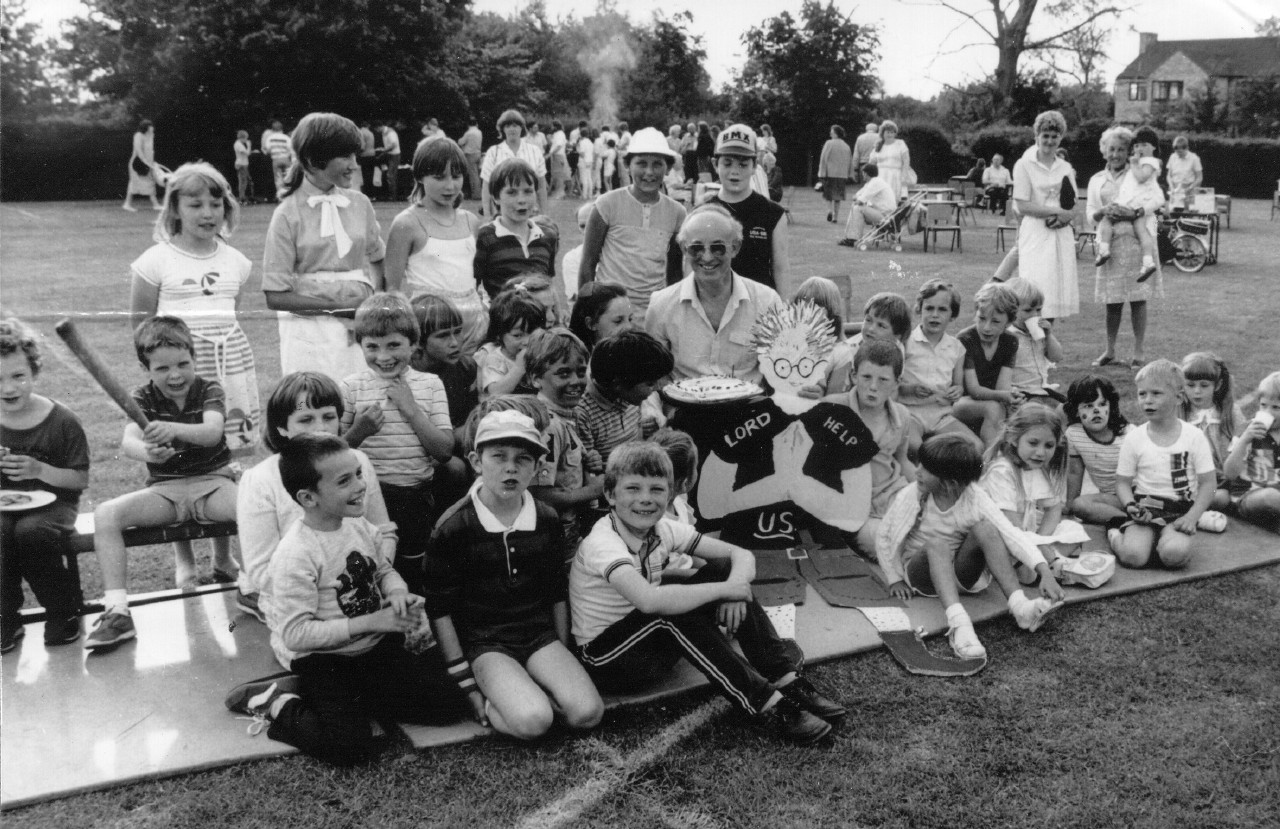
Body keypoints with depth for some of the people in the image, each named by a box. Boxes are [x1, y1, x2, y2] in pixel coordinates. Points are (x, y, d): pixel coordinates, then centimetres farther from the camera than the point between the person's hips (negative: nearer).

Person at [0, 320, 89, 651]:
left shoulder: (61, 420, -6)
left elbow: (81, 480, -4)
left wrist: (39, 470, -19)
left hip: (51, 503, -2)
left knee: (31, 531, -35)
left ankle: (64, 611, -10)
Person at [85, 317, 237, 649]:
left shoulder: (208, 390, -3)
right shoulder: (142, 399, 0)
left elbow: (213, 431, -25)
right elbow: (128, 441, -20)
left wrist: (173, 429, -47)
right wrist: (147, 451, -46)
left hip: (213, 481, -1)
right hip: (164, 488, 1)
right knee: (105, 514, -24)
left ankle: (223, 560, 2)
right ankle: (117, 611, -25)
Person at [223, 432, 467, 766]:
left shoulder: (359, 525, -2)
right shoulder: (296, 555, -23)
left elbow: (384, 570, 15)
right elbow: (296, 635, -24)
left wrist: (398, 594, -9)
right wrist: (370, 622, -25)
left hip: (377, 645, 8)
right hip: (322, 659, -8)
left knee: (449, 704, 1)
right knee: (348, 747, -27)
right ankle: (279, 705, 1)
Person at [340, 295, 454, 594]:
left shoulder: (430, 385, 2)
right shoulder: (352, 387, -3)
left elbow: (445, 450, -5)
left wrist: (411, 408, -11)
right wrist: (358, 431, -19)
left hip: (418, 498, 2)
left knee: (415, 575, 16)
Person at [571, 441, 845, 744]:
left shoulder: (663, 529, -3)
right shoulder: (602, 543, -25)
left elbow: (741, 555, -3)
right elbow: (649, 600, -43)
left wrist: (733, 586, -26)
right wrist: (723, 589, -33)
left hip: (651, 643, 7)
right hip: (607, 659, -7)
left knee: (725, 570, -8)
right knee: (673, 611, -34)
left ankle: (785, 677, -13)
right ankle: (763, 703, -28)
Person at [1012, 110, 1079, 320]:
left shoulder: (1066, 168, 14)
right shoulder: (1024, 165, -2)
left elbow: (1073, 207, 12)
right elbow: (1023, 206, -9)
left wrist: (1064, 218, -11)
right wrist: (1058, 211, -11)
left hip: (1062, 234, 5)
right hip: (1036, 234, -5)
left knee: (1057, 289, 3)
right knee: (1036, 291, -12)